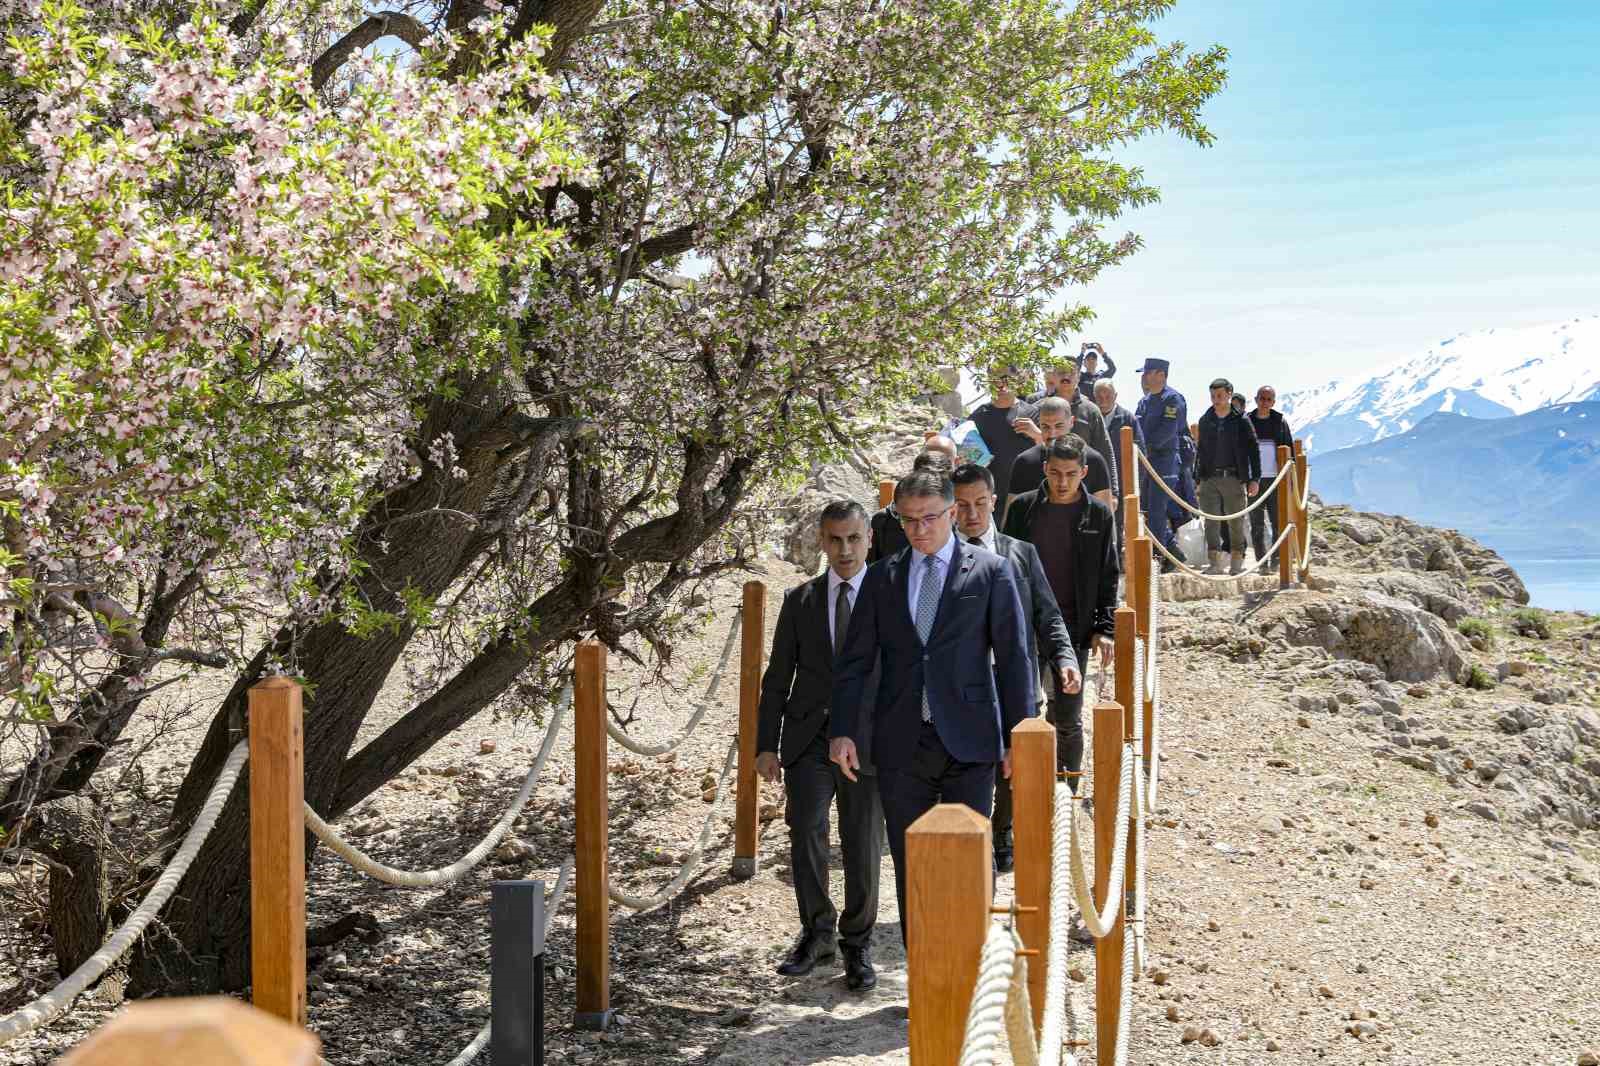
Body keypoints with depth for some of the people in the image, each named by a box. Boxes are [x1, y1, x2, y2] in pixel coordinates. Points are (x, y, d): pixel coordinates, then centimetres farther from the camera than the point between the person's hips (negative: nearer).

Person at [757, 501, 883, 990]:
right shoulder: (799, 601, 9)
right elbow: (778, 678, 10)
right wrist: (766, 744, 3)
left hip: (868, 738, -1)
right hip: (808, 738, 1)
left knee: (861, 843, 2)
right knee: (805, 829, -12)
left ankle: (857, 943, 20)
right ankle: (816, 931, 9)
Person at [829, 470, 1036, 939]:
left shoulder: (991, 571, 1)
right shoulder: (881, 576, 9)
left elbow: (1014, 658, 1)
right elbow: (855, 659, 8)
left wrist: (1019, 737, -3)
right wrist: (843, 730, -2)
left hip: (968, 742, -3)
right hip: (902, 744, 3)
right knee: (909, 864, 7)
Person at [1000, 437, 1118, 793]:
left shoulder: (1098, 515, 0)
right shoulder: (1023, 508, 1)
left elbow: (1108, 577, 4)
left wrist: (1105, 629, -5)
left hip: (1073, 631, -1)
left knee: (1068, 720, 4)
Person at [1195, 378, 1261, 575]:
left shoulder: (1241, 420, 0)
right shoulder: (1205, 420, 11)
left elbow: (1253, 451, 1)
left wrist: (1254, 479, -5)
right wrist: (1198, 478, 11)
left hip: (1234, 478, -3)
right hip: (1210, 478, 3)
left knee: (1236, 522, 3)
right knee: (1211, 522, -3)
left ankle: (1237, 561, 12)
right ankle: (1215, 562, 0)